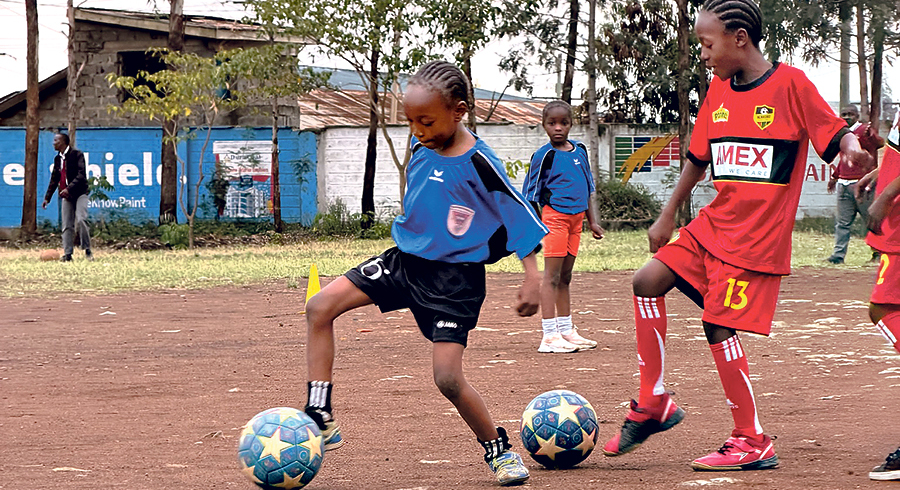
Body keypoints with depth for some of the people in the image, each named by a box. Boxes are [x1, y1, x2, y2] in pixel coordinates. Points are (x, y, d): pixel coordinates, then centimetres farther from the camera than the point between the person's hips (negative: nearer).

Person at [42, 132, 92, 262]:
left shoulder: (77, 154, -7)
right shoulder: (57, 159, 13)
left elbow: (81, 175, -17)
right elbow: (54, 179, 21)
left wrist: (69, 188, -27)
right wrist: (47, 197, 18)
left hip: (79, 193, -6)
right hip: (66, 195, 6)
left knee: (80, 220, -21)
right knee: (67, 225, 1)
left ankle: (87, 250, -11)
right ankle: (67, 254, 1)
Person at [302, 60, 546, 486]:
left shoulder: (479, 164, -19)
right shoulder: (422, 146, 1)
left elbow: (520, 217, -14)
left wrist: (533, 278, -17)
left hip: (454, 278, -7)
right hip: (405, 259, 7)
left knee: (447, 377, -14)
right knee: (320, 307, -7)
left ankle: (499, 450, 11)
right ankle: (320, 422, -5)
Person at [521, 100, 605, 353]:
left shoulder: (579, 150, 12)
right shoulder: (544, 155, -7)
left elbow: (587, 188, 21)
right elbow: (531, 195, -6)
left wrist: (592, 221, 19)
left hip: (576, 218, 7)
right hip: (554, 216, -6)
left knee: (565, 277, 14)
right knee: (552, 276, -8)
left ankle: (566, 331, 21)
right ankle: (549, 336, -10)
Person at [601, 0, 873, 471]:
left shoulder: (790, 84, -9)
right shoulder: (718, 90, 10)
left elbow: (834, 133, -10)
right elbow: (698, 160, 20)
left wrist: (852, 146, -34)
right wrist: (666, 218, 22)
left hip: (758, 235, -7)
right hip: (713, 223, 7)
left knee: (720, 327, -9)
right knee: (648, 281, -6)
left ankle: (752, 442, 3)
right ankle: (653, 403, 5)